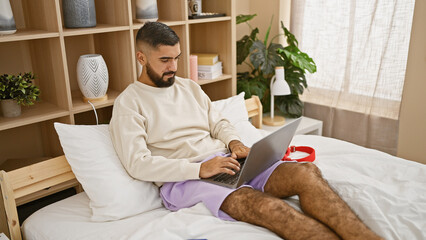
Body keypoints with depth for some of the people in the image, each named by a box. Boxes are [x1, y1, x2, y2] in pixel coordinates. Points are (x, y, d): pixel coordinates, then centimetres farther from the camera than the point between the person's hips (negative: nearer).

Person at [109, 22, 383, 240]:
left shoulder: (190, 87, 20)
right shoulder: (128, 103, 1)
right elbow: (137, 163, -10)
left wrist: (234, 142, -4)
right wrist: (199, 169, -19)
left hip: (223, 161, 6)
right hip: (182, 180, -6)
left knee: (305, 172, -18)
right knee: (256, 202, -35)